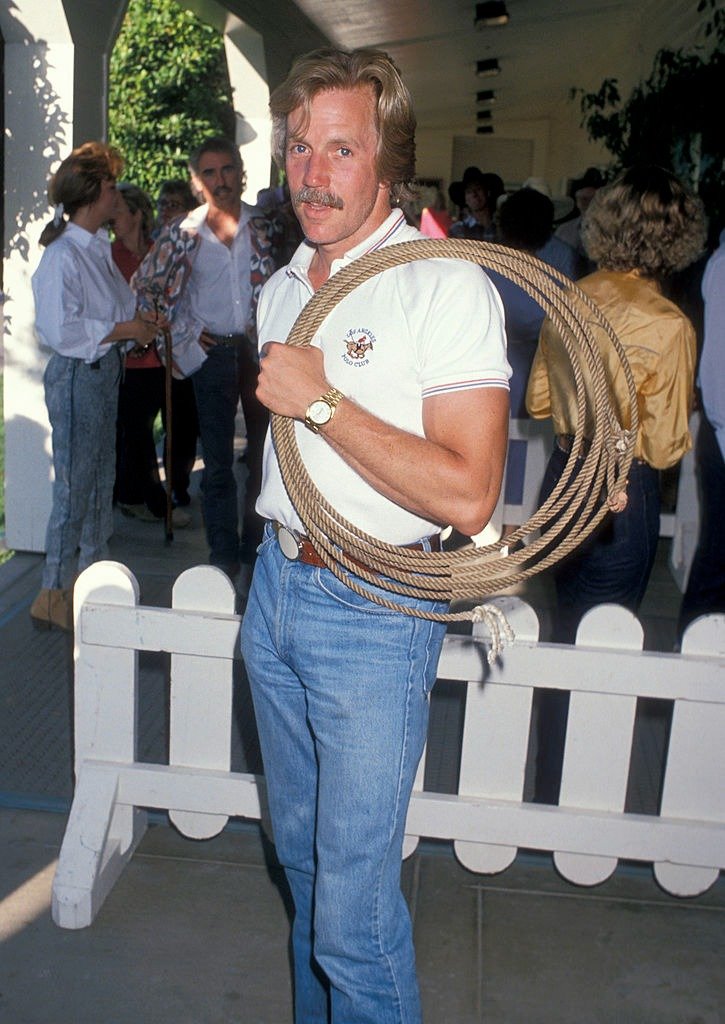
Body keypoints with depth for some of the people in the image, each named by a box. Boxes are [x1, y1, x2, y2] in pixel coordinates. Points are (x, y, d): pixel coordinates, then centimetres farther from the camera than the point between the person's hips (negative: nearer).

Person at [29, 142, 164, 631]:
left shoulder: (99, 247, 10)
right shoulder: (62, 256, -17)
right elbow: (61, 330, -25)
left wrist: (143, 319, 0)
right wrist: (124, 329, -19)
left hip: (106, 370, 9)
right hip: (76, 375, -9)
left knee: (102, 477, 17)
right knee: (74, 484, -2)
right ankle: (55, 593, 11)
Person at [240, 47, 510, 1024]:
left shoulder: (446, 284, -14)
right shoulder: (283, 286, 11)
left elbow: (466, 495, -24)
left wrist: (321, 402, -22)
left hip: (373, 611, -7)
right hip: (276, 582, 8)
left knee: (354, 904, -2)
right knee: (302, 851, 22)